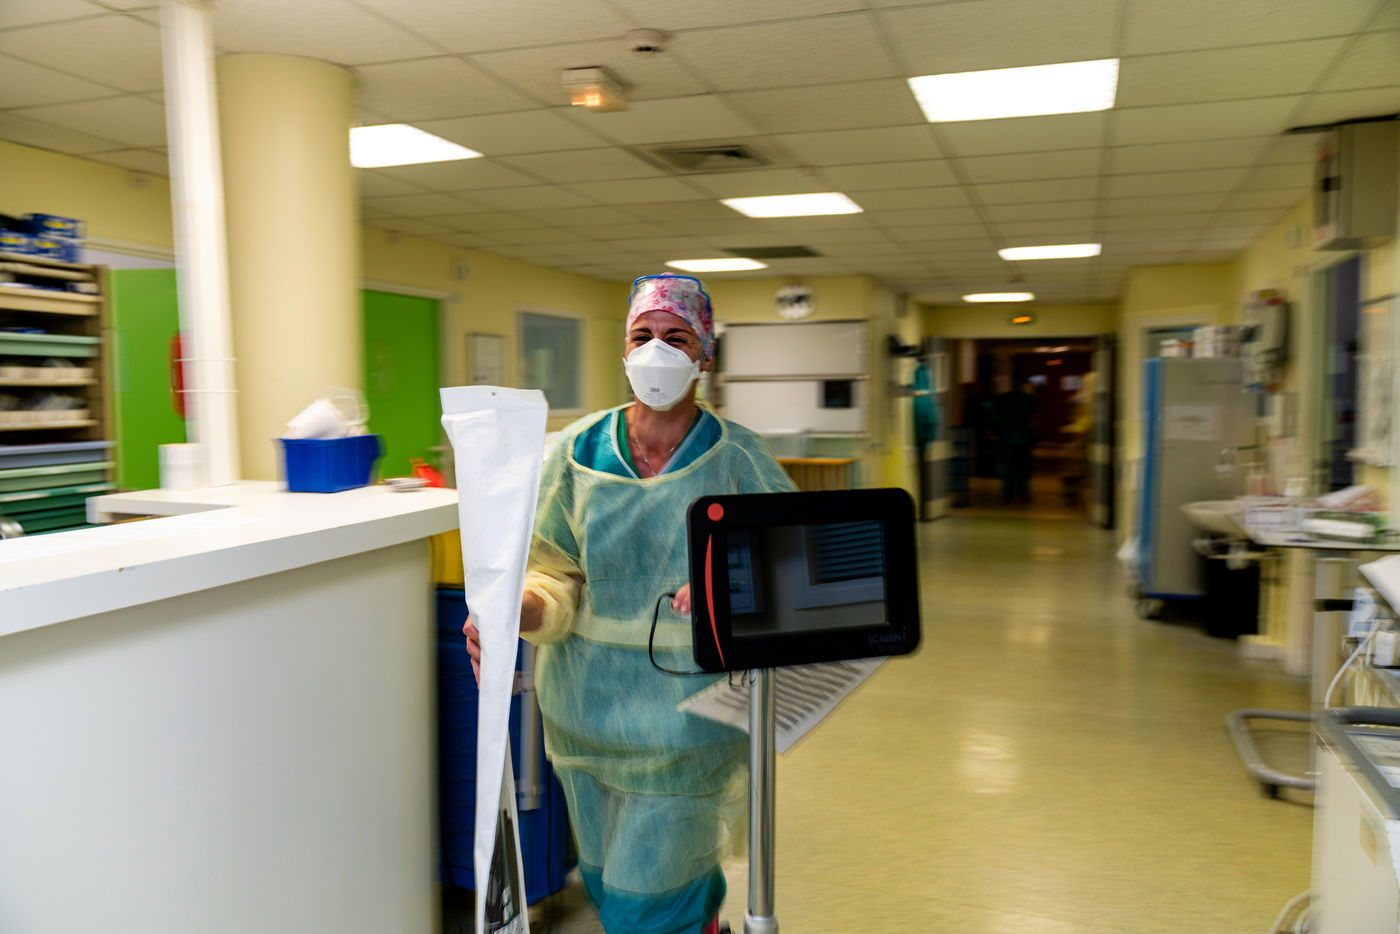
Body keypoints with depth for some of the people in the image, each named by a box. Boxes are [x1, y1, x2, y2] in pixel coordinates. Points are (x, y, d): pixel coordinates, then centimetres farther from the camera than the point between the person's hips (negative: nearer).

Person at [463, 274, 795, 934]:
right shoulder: (578, 450, 0)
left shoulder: (737, 458, -5)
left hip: (688, 709, -3)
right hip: (589, 704, 4)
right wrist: (513, 611, -21)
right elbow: (556, 572, 0)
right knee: (608, 879, 20)